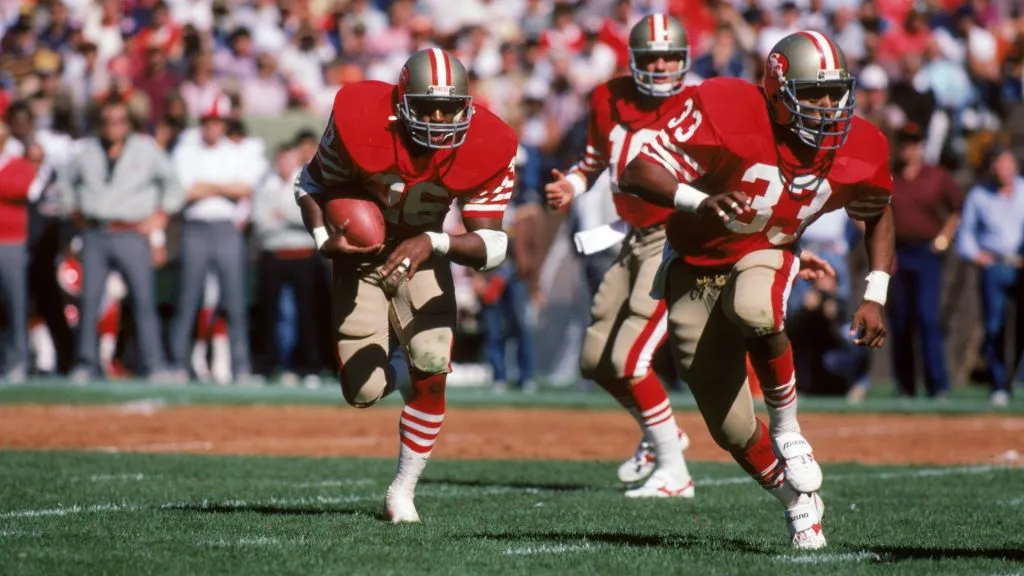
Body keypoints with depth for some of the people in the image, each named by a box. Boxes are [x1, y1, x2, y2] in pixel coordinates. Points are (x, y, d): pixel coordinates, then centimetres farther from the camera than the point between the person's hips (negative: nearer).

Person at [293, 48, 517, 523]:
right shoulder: (361, 126, -27)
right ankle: (397, 369, 29)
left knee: (432, 368, -22)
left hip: (421, 254, 1)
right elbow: (310, 185, -8)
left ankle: (404, 489, -3)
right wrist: (323, 239, -26)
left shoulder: (484, 151, -23)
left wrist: (434, 244, -41)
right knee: (363, 392, -11)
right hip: (359, 254, -1)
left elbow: (492, 246, -23)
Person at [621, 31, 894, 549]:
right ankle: (798, 503, 28)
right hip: (696, 269, -1)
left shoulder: (858, 151, -12)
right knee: (734, 432, -1)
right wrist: (698, 202, -48)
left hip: (764, 258, 1)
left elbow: (878, 215, 10)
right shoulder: (727, 113, -26)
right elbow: (638, 172, -30)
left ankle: (786, 428, -16)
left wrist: (875, 297, 0)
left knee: (754, 309, -39)